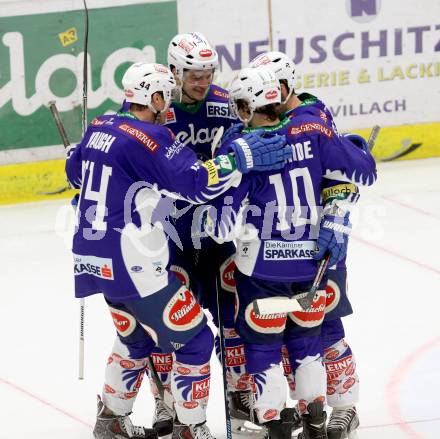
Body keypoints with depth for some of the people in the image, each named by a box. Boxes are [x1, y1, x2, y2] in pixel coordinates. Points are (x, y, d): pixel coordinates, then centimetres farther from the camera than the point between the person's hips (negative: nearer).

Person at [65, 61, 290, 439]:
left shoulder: (100, 128, 7)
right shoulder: (147, 138, -18)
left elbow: (75, 172, 25)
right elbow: (195, 182, -25)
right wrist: (242, 156, -23)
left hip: (93, 258, 9)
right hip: (130, 263, -9)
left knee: (137, 338, 28)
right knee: (193, 339, 2)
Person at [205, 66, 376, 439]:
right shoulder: (313, 131, -7)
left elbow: (225, 225, -15)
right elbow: (363, 171, -1)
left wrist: (204, 218, 7)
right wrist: (355, 147, 19)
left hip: (263, 267, -4)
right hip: (311, 260, 4)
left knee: (262, 344, 12)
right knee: (306, 338, 21)